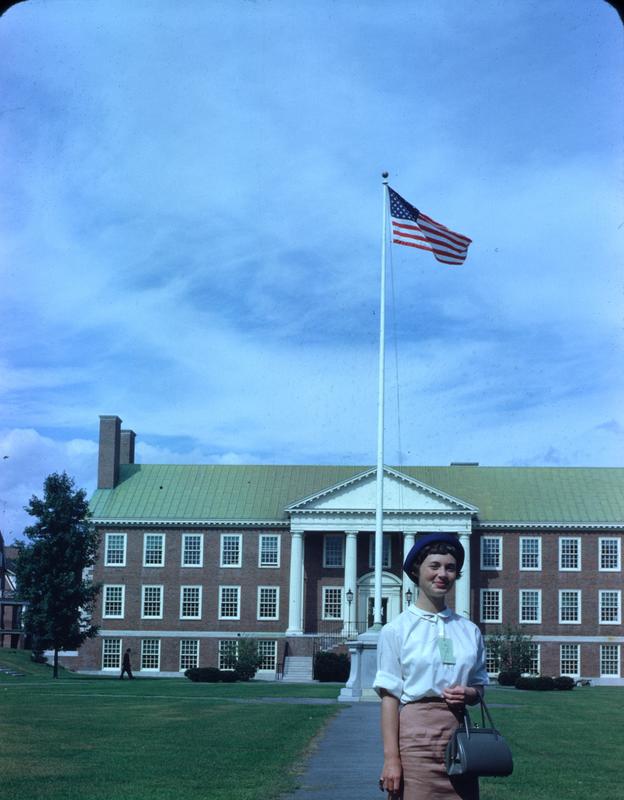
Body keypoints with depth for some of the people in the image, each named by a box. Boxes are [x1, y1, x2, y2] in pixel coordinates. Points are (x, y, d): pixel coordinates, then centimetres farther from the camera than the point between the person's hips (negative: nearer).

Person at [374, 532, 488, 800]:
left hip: (458, 731, 4)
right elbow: (389, 697, -5)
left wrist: (468, 694, -5)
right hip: (415, 732, -4)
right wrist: (391, 758, -11)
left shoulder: (469, 630, 11)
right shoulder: (397, 629, 0)